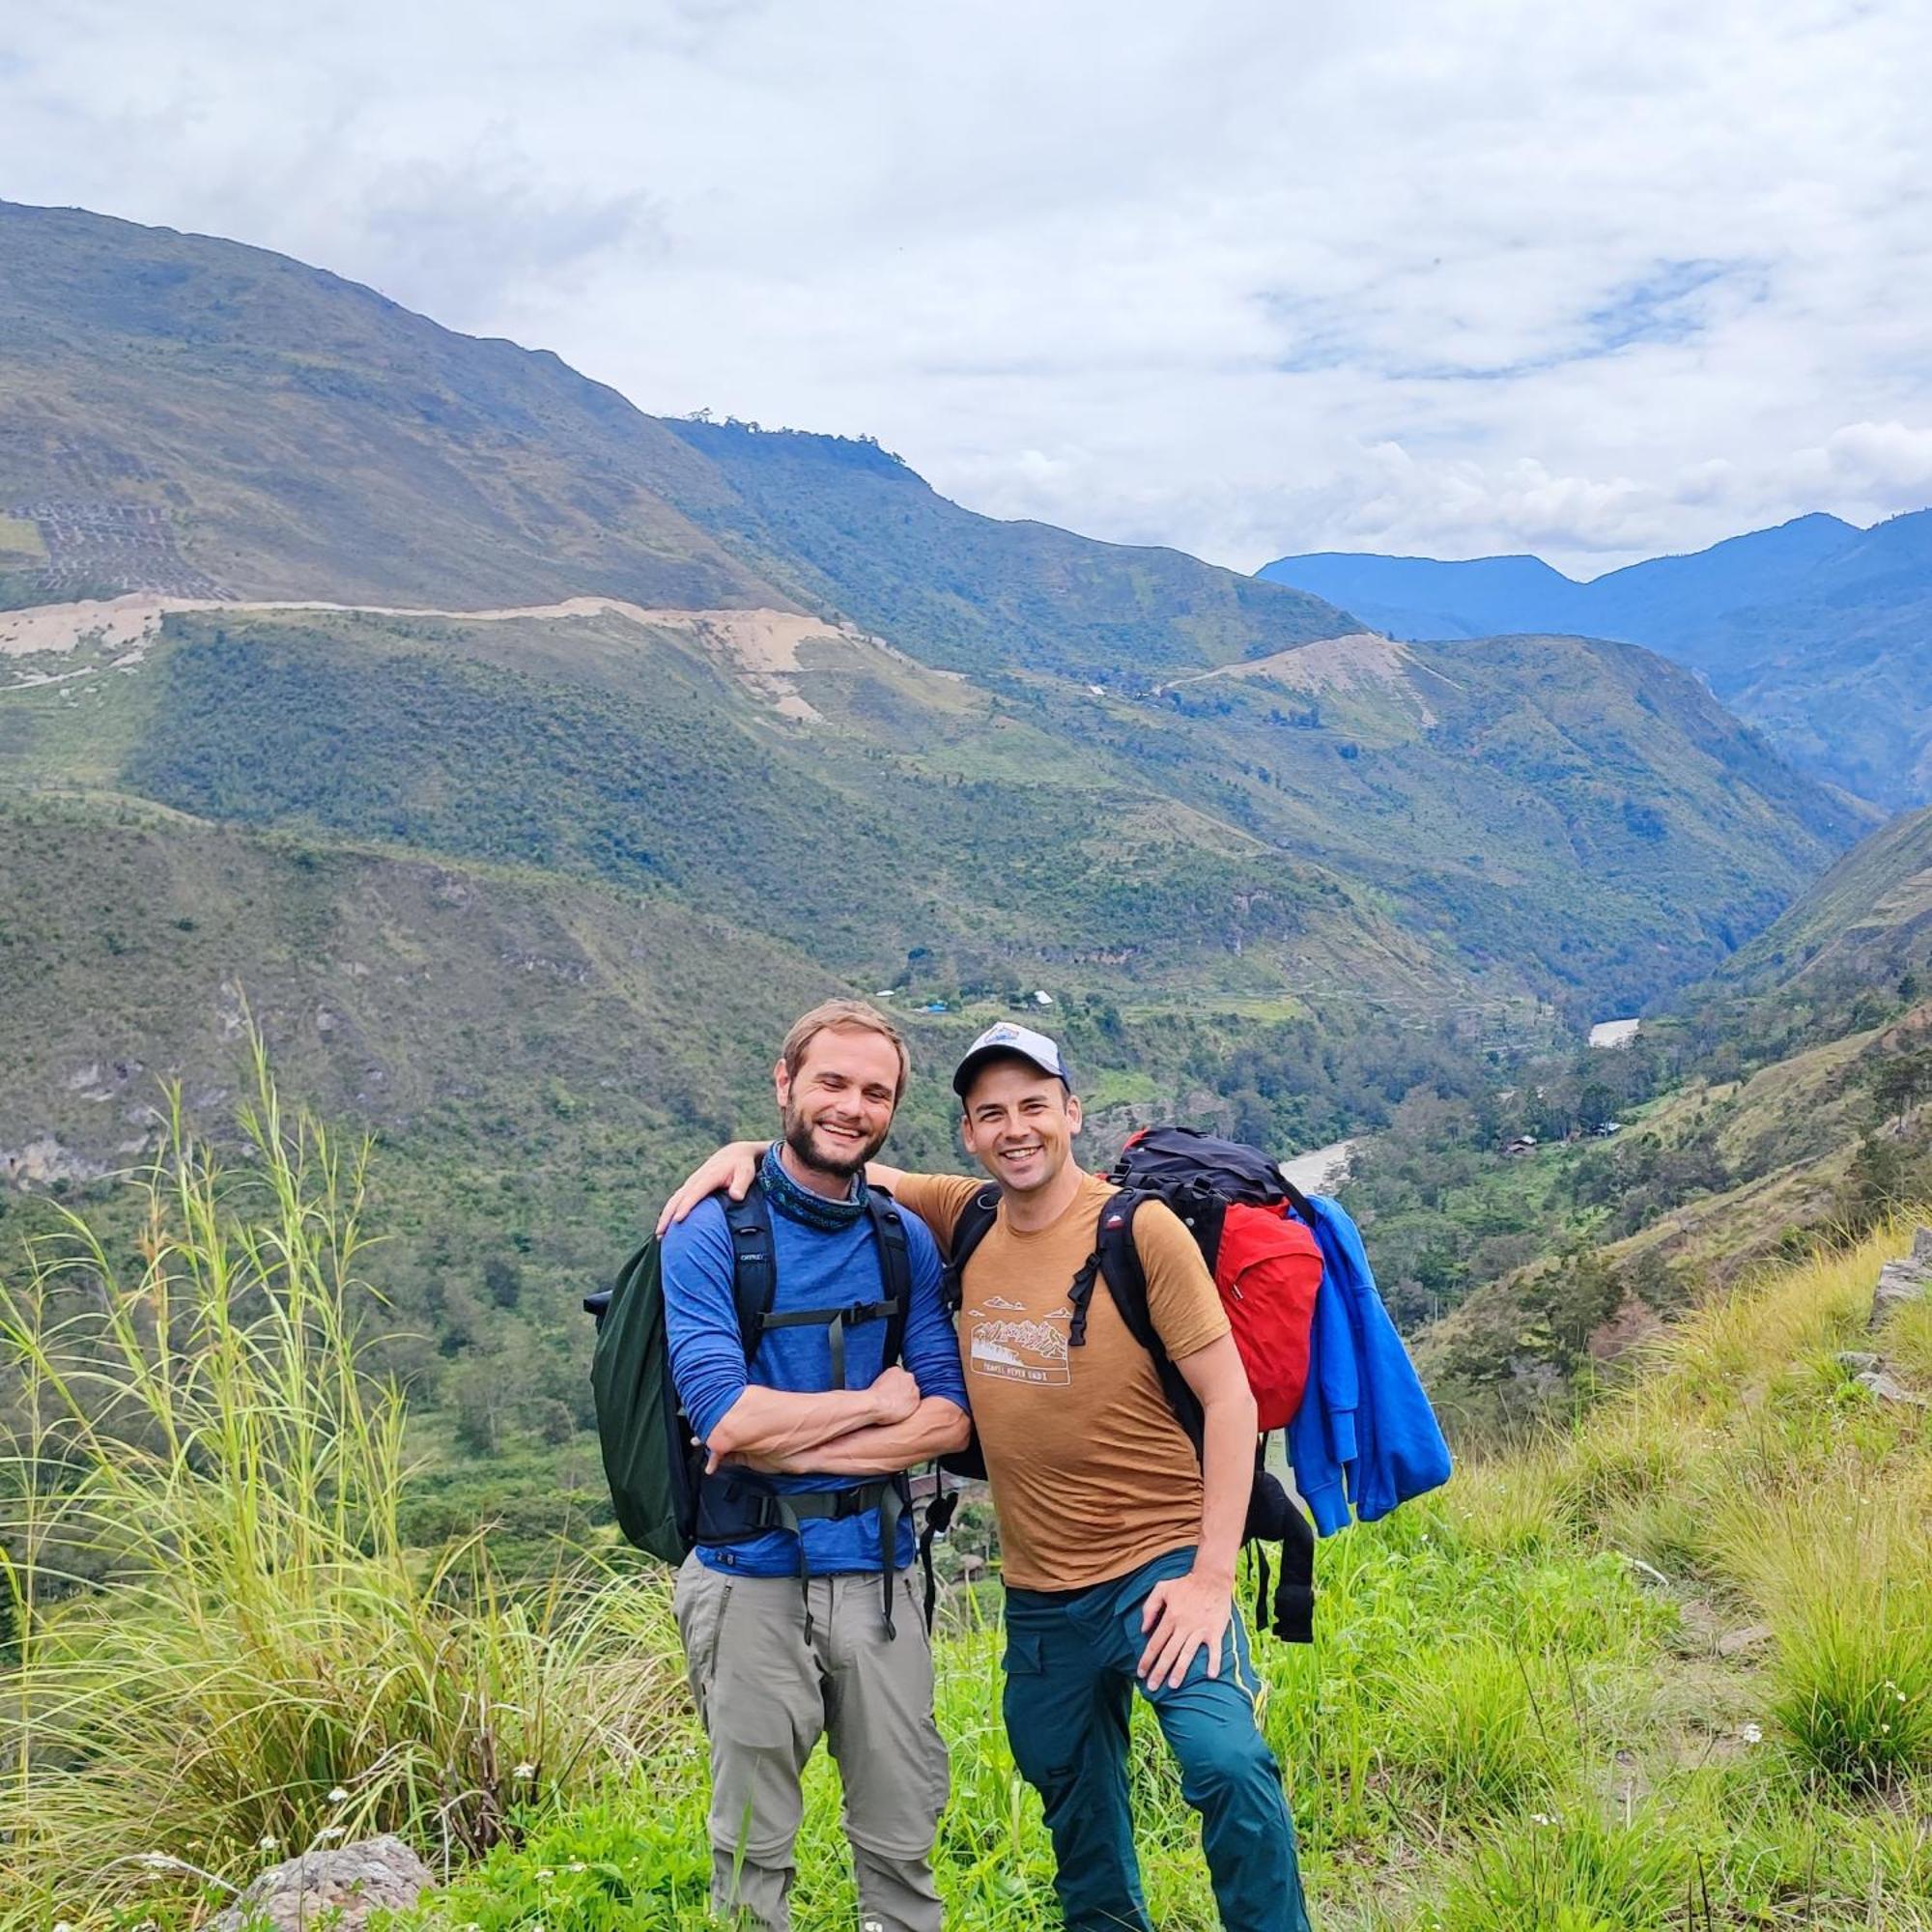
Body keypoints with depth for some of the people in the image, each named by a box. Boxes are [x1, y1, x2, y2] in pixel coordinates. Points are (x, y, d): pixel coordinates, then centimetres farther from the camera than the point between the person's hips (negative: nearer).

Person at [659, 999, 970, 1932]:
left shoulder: (905, 1242, 5)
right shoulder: (712, 1233, -8)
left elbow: (948, 1418, -3)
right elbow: (726, 1417, -20)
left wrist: (794, 1446, -14)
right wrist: (874, 1403, -9)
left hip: (874, 1570, 3)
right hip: (752, 1576, -3)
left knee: (903, 1839, 11)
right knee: (754, 1847, 10)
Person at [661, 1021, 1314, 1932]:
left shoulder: (1138, 1229, -13)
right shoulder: (963, 1220, 0)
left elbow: (1228, 1397, -12)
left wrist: (1212, 1575, -16)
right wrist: (744, 1151, -5)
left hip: (1158, 1565, -5)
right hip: (1038, 1587, 5)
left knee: (1227, 1763, -24)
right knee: (1071, 1791, 20)